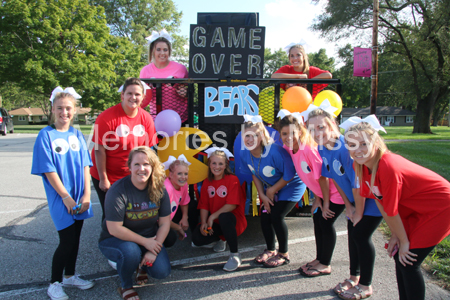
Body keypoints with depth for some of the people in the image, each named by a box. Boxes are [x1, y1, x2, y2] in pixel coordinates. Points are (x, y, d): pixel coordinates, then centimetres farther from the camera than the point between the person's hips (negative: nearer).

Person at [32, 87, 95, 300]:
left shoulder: (77, 135, 4)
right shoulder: (46, 135, -8)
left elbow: (85, 165, 3)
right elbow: (49, 171, -11)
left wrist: (86, 195, -4)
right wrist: (66, 197, -12)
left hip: (79, 197, 5)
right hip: (60, 199, -4)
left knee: (75, 238, 15)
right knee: (67, 241, -1)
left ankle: (70, 276, 35)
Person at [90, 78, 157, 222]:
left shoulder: (146, 118, -4)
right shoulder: (107, 117, -17)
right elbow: (100, 150, -14)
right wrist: (103, 179, -11)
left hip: (132, 177, 3)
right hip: (107, 177, -3)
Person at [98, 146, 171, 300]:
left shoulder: (159, 189, -9)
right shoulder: (118, 190, -23)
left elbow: (164, 224, -6)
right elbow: (114, 229, -24)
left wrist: (154, 251, -17)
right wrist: (145, 242, -22)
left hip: (149, 239, 4)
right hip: (114, 240, -3)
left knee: (162, 271, -16)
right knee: (130, 252, -35)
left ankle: (143, 265, 21)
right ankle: (125, 286, -2)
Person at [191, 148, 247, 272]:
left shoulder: (232, 179, -10)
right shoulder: (207, 182, 6)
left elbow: (232, 205, -20)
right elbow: (204, 205, 2)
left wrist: (212, 217, -19)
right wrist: (204, 223, -15)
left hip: (235, 220, -5)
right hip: (215, 223, 6)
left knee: (224, 217, -40)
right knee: (197, 238, -17)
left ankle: (235, 255, -20)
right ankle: (221, 238, 18)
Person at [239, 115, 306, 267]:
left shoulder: (275, 151, -36)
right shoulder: (245, 154, -15)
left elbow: (289, 175, -25)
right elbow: (254, 175, 2)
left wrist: (272, 191, -14)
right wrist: (262, 195, -4)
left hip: (291, 185, -6)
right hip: (270, 188, 6)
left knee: (276, 216, -13)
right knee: (265, 216, 2)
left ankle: (284, 254, 10)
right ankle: (270, 250, 28)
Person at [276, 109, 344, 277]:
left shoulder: (309, 149, -31)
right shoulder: (288, 148, -8)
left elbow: (322, 177, -23)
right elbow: (308, 177, 2)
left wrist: (326, 202, -14)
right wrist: (317, 198, 3)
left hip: (334, 189, -8)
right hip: (322, 191, 8)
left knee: (325, 222, -4)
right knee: (317, 219, 11)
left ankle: (325, 265, 14)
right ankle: (319, 259, 28)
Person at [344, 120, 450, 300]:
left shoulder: (388, 167, -35)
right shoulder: (361, 165, -11)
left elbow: (391, 211, -24)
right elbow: (378, 201, -4)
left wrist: (404, 241, -12)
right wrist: (395, 236, -1)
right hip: (415, 208, 8)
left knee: (408, 262, -7)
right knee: (398, 255, 10)